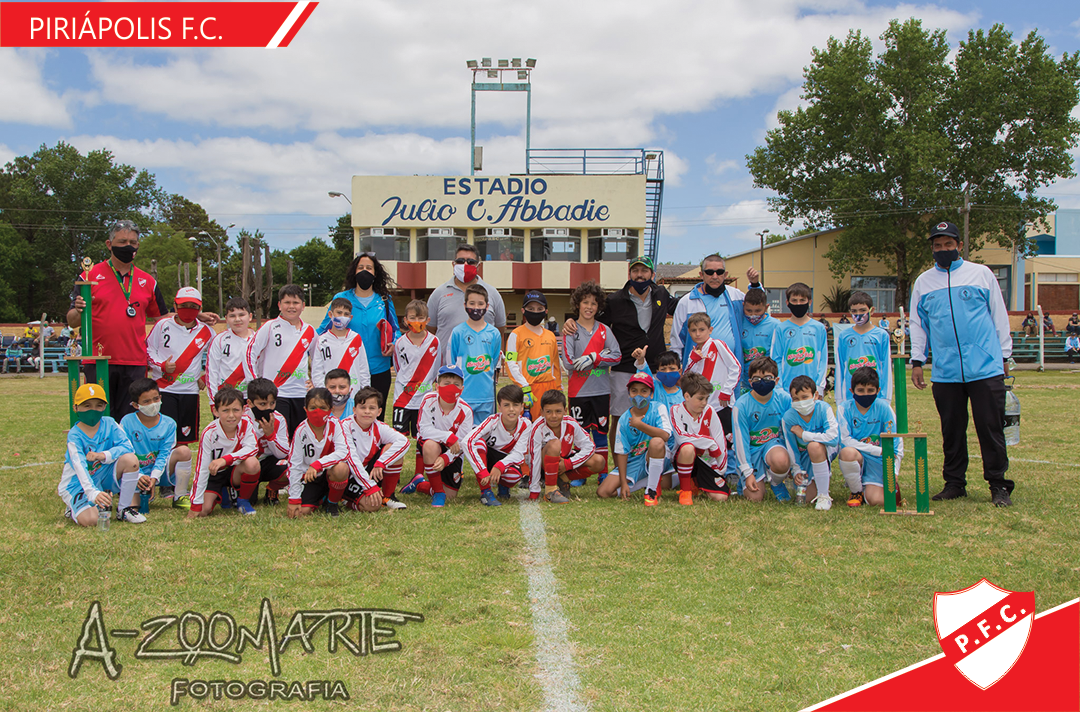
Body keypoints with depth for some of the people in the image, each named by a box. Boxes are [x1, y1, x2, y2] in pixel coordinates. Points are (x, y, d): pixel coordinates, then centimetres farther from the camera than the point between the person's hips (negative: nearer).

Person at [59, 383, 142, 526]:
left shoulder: (109, 424, -6)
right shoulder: (74, 435, -19)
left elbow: (127, 446, -14)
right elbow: (80, 467, -31)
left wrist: (103, 455, -31)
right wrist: (94, 493, -46)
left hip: (105, 476, 4)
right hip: (79, 483, -4)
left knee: (130, 459, -24)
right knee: (89, 520, -29)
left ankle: (124, 509, -11)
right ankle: (74, 508, 12)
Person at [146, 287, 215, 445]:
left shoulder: (206, 332, 5)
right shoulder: (163, 325, 0)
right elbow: (148, 349, 5)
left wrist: (205, 377, 10)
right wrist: (162, 366, -11)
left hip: (190, 390, 2)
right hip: (163, 388, -2)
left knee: (184, 438, 6)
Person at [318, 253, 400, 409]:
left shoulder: (385, 301, 7)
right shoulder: (341, 298, 3)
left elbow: (395, 330, 13)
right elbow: (324, 329, 7)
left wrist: (393, 345, -9)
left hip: (379, 371, 1)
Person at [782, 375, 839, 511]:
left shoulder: (823, 408, -24)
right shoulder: (788, 417, -17)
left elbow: (833, 437, -33)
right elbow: (791, 447, -5)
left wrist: (803, 434, -26)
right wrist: (797, 470, -6)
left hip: (827, 450, -3)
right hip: (805, 456, 3)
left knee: (814, 446, -39)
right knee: (809, 497, -4)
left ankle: (824, 496, -25)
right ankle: (824, 474, 32)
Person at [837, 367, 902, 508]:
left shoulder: (883, 407, -6)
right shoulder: (845, 408, -8)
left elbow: (896, 442, -4)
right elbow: (845, 440, -15)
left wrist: (893, 473, -12)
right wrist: (879, 450, -19)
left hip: (877, 461, 0)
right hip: (855, 458, 0)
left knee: (875, 501, -20)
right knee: (847, 452, -36)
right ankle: (857, 491, -8)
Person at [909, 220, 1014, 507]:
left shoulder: (981, 273, 8)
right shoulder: (923, 281, 13)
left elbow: (999, 316, 10)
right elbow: (918, 323, 16)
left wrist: (1004, 356, 6)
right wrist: (917, 360, 8)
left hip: (986, 368, -2)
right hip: (945, 373, 2)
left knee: (991, 428, -2)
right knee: (952, 430, 7)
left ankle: (999, 485, 7)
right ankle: (954, 483, 17)